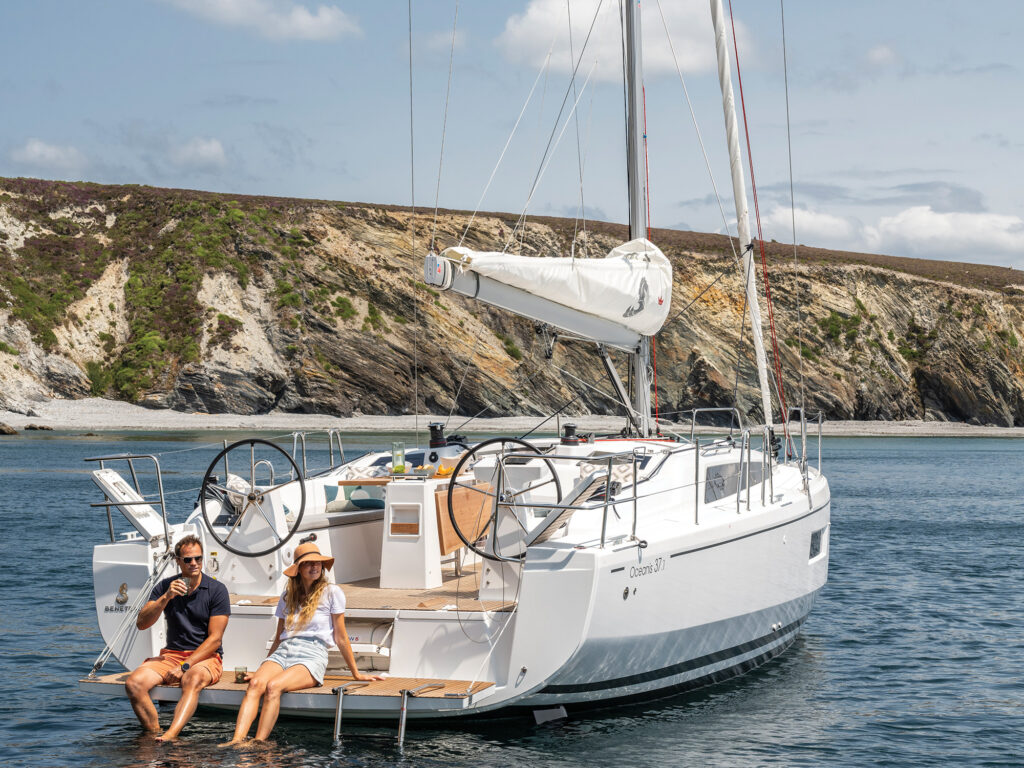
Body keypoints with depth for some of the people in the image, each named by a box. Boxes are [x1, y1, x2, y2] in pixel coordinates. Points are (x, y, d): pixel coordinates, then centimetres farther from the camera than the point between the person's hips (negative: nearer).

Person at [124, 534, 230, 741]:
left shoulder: (216, 590, -3)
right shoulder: (165, 587, 8)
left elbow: (215, 639, -8)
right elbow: (141, 624, -3)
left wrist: (185, 666, -17)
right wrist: (166, 598, -17)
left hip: (205, 657, -4)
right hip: (171, 654, 4)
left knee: (192, 680, -39)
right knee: (134, 683, -23)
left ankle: (170, 735, -55)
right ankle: (154, 734, -24)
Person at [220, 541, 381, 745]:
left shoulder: (332, 592, 6)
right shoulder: (287, 596, 20)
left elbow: (340, 637, 9)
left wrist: (356, 673, 11)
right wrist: (263, 669, 20)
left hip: (312, 655, -4)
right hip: (283, 652, 4)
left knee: (273, 686, -34)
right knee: (255, 684, -29)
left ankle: (259, 744, -41)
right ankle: (237, 741, -44)